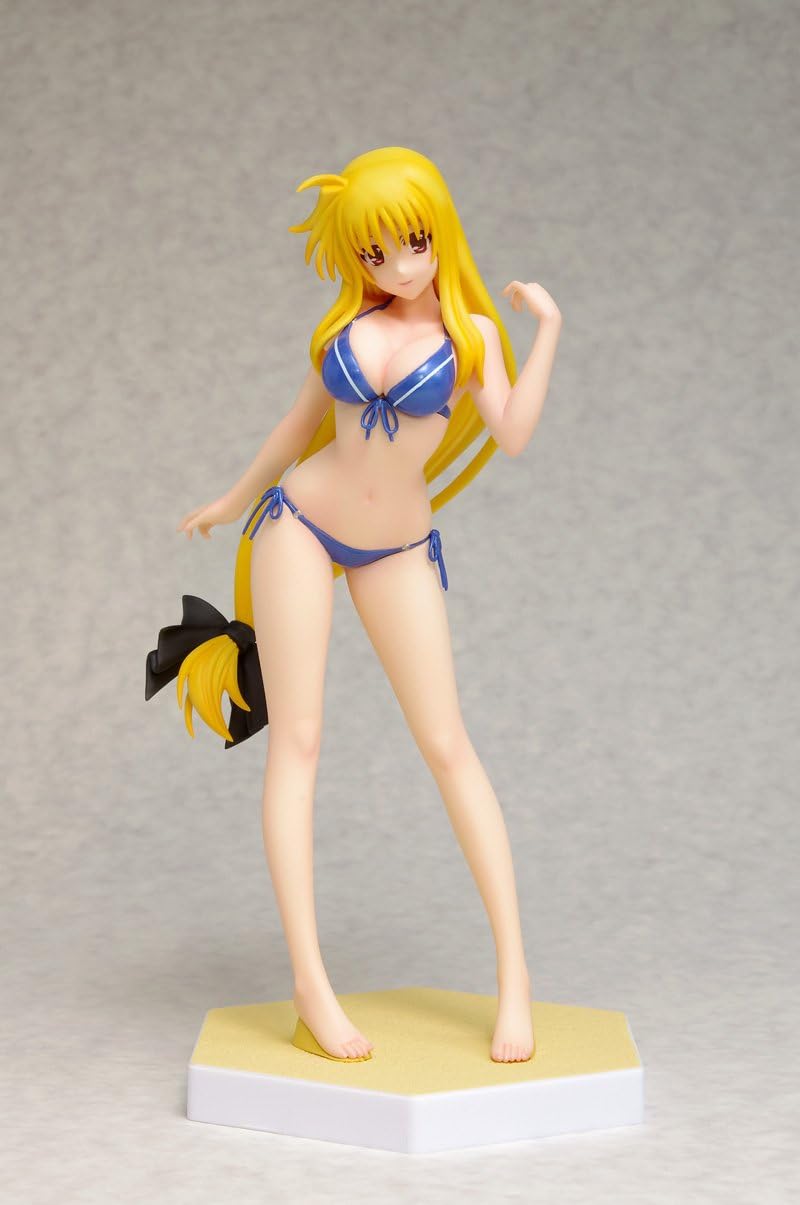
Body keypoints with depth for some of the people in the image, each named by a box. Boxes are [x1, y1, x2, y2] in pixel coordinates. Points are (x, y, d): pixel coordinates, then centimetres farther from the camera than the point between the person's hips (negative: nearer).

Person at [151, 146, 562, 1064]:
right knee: (296, 742, -6)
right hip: (301, 526, 1)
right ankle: (311, 989, -6)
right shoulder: (347, 323, 4)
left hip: (396, 551, -1)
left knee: (447, 745, -6)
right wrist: (236, 498, 27)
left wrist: (548, 329, -19)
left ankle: (514, 972, -2)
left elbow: (512, 433, -18)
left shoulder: (470, 331, -2)